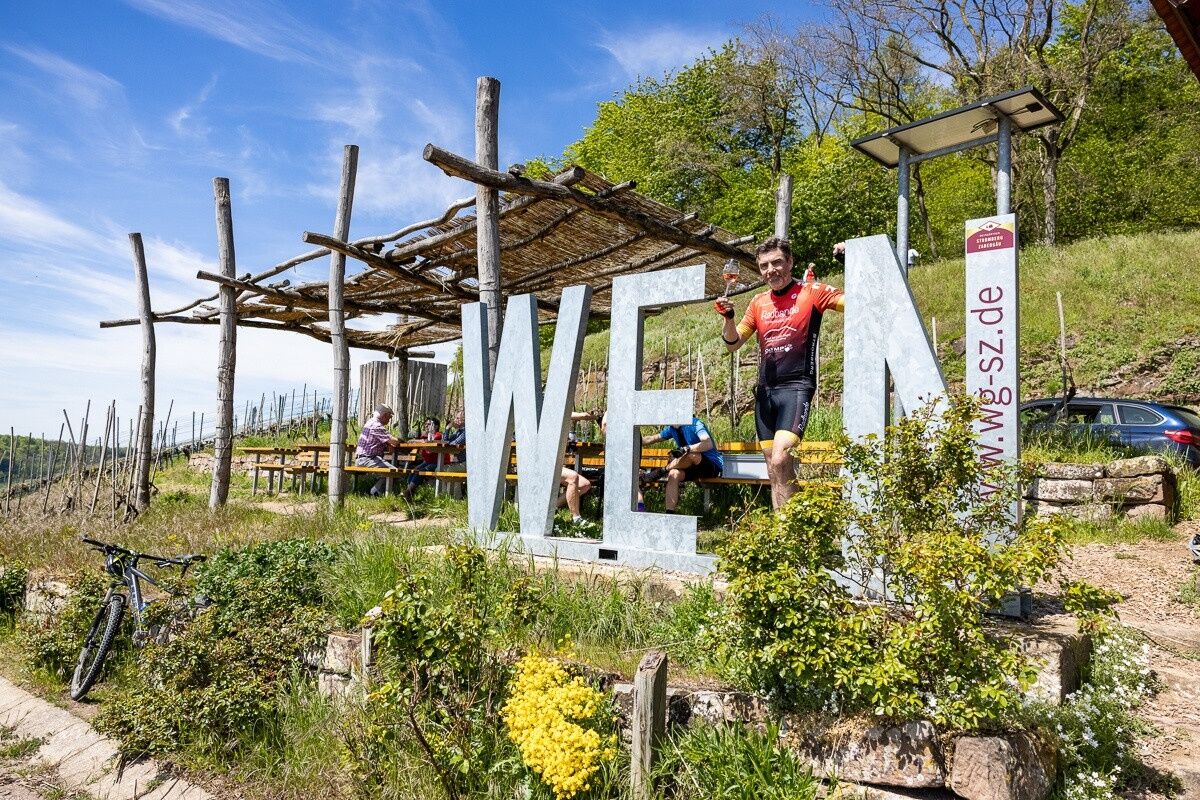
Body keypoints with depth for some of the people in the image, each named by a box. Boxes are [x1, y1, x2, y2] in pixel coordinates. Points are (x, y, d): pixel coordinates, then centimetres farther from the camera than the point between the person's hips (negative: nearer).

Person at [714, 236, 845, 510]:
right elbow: (732, 343, 15)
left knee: (780, 460, -22)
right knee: (776, 469, 7)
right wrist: (728, 317, -4)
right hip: (765, 391, 6)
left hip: (796, 387, -6)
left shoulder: (812, 293, -1)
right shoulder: (758, 302, 13)